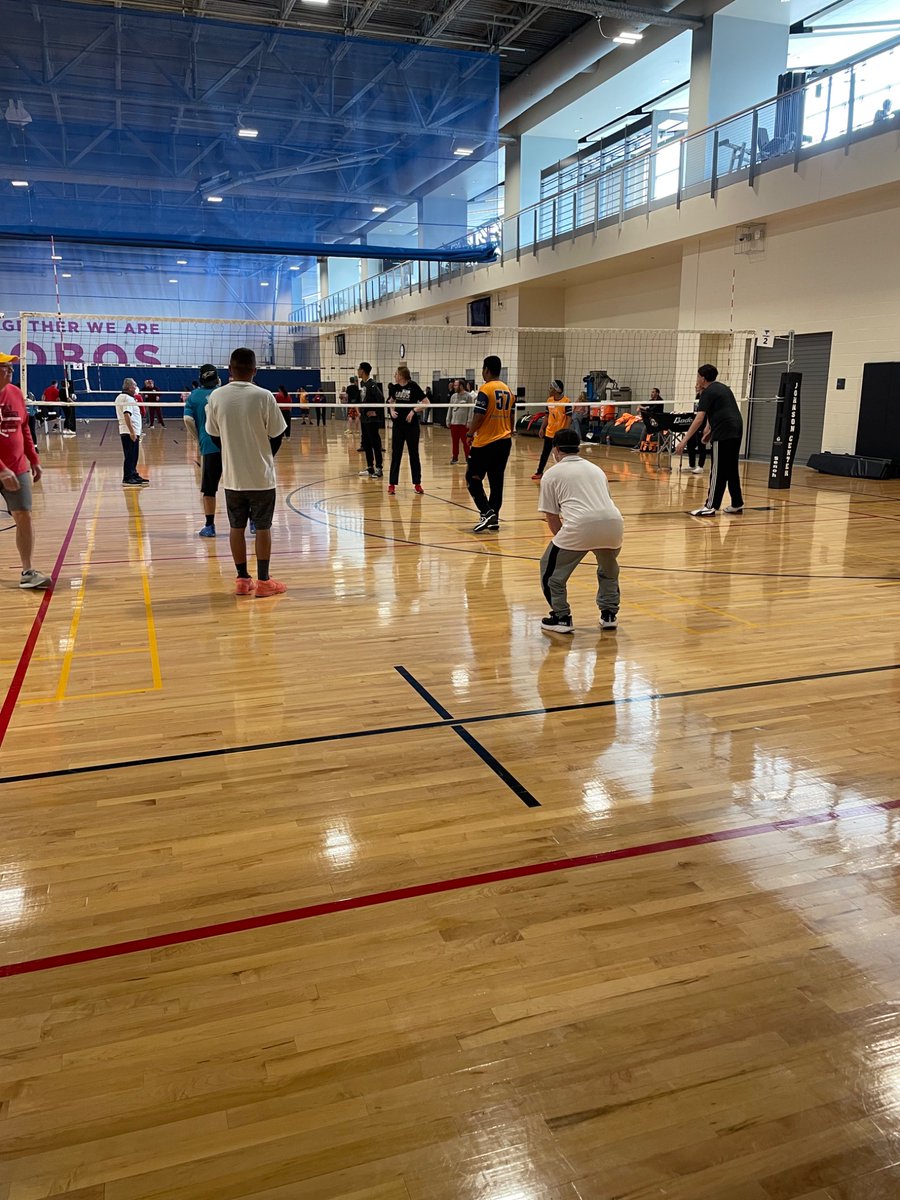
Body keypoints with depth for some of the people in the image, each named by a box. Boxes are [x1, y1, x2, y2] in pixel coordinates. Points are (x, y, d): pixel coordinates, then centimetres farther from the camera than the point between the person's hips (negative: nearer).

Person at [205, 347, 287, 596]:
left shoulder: (216, 396, -4)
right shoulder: (264, 396, -12)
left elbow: (214, 437, 5)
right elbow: (276, 437, -4)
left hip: (232, 475, 3)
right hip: (261, 475, -2)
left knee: (237, 527, 10)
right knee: (262, 527, 5)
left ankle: (242, 579, 16)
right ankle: (263, 581, 9)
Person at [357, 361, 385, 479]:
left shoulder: (372, 384, -16)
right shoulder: (362, 383, 11)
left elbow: (381, 398, -25)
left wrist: (376, 412, -19)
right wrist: (360, 410, 13)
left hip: (372, 419, -9)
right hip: (364, 418, 9)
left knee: (375, 444, -4)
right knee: (366, 444, 13)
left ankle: (378, 469, 1)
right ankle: (370, 467, 21)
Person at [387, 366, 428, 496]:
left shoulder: (413, 386, -9)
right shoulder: (396, 388, 5)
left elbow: (426, 402, -9)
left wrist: (414, 410, -18)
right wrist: (392, 410, 4)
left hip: (412, 425, -4)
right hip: (398, 425, 4)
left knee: (414, 454, 5)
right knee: (395, 454, 4)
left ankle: (417, 484, 14)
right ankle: (392, 484, 8)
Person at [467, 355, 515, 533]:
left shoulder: (485, 389, -12)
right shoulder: (508, 390, 10)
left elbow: (479, 416, -17)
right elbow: (512, 417, 15)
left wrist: (471, 432, -2)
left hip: (485, 443, -7)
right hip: (504, 441, 7)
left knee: (473, 478, 2)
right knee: (497, 480, 10)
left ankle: (487, 512, -11)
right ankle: (494, 519, 11)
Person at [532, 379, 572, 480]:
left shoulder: (566, 401, -13)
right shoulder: (549, 400, 5)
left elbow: (569, 417, -13)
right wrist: (542, 428, 11)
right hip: (549, 432, 6)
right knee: (544, 453, 14)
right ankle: (539, 472, 25)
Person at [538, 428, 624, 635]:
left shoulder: (552, 474, 16)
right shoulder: (596, 469, 30)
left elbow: (552, 517, 15)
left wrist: (563, 539, 32)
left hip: (581, 525, -5)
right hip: (613, 522, 5)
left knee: (551, 569, 18)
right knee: (608, 569, 34)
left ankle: (562, 618, 17)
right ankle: (609, 615, 34)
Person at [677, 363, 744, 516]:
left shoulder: (707, 393, -5)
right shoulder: (723, 388, 22)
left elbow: (699, 419, -16)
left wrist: (685, 440, -19)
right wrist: (710, 431, 26)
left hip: (723, 434, -8)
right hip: (736, 430, 8)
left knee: (718, 472, -7)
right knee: (732, 470, 15)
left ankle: (710, 507, -6)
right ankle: (737, 504, 20)